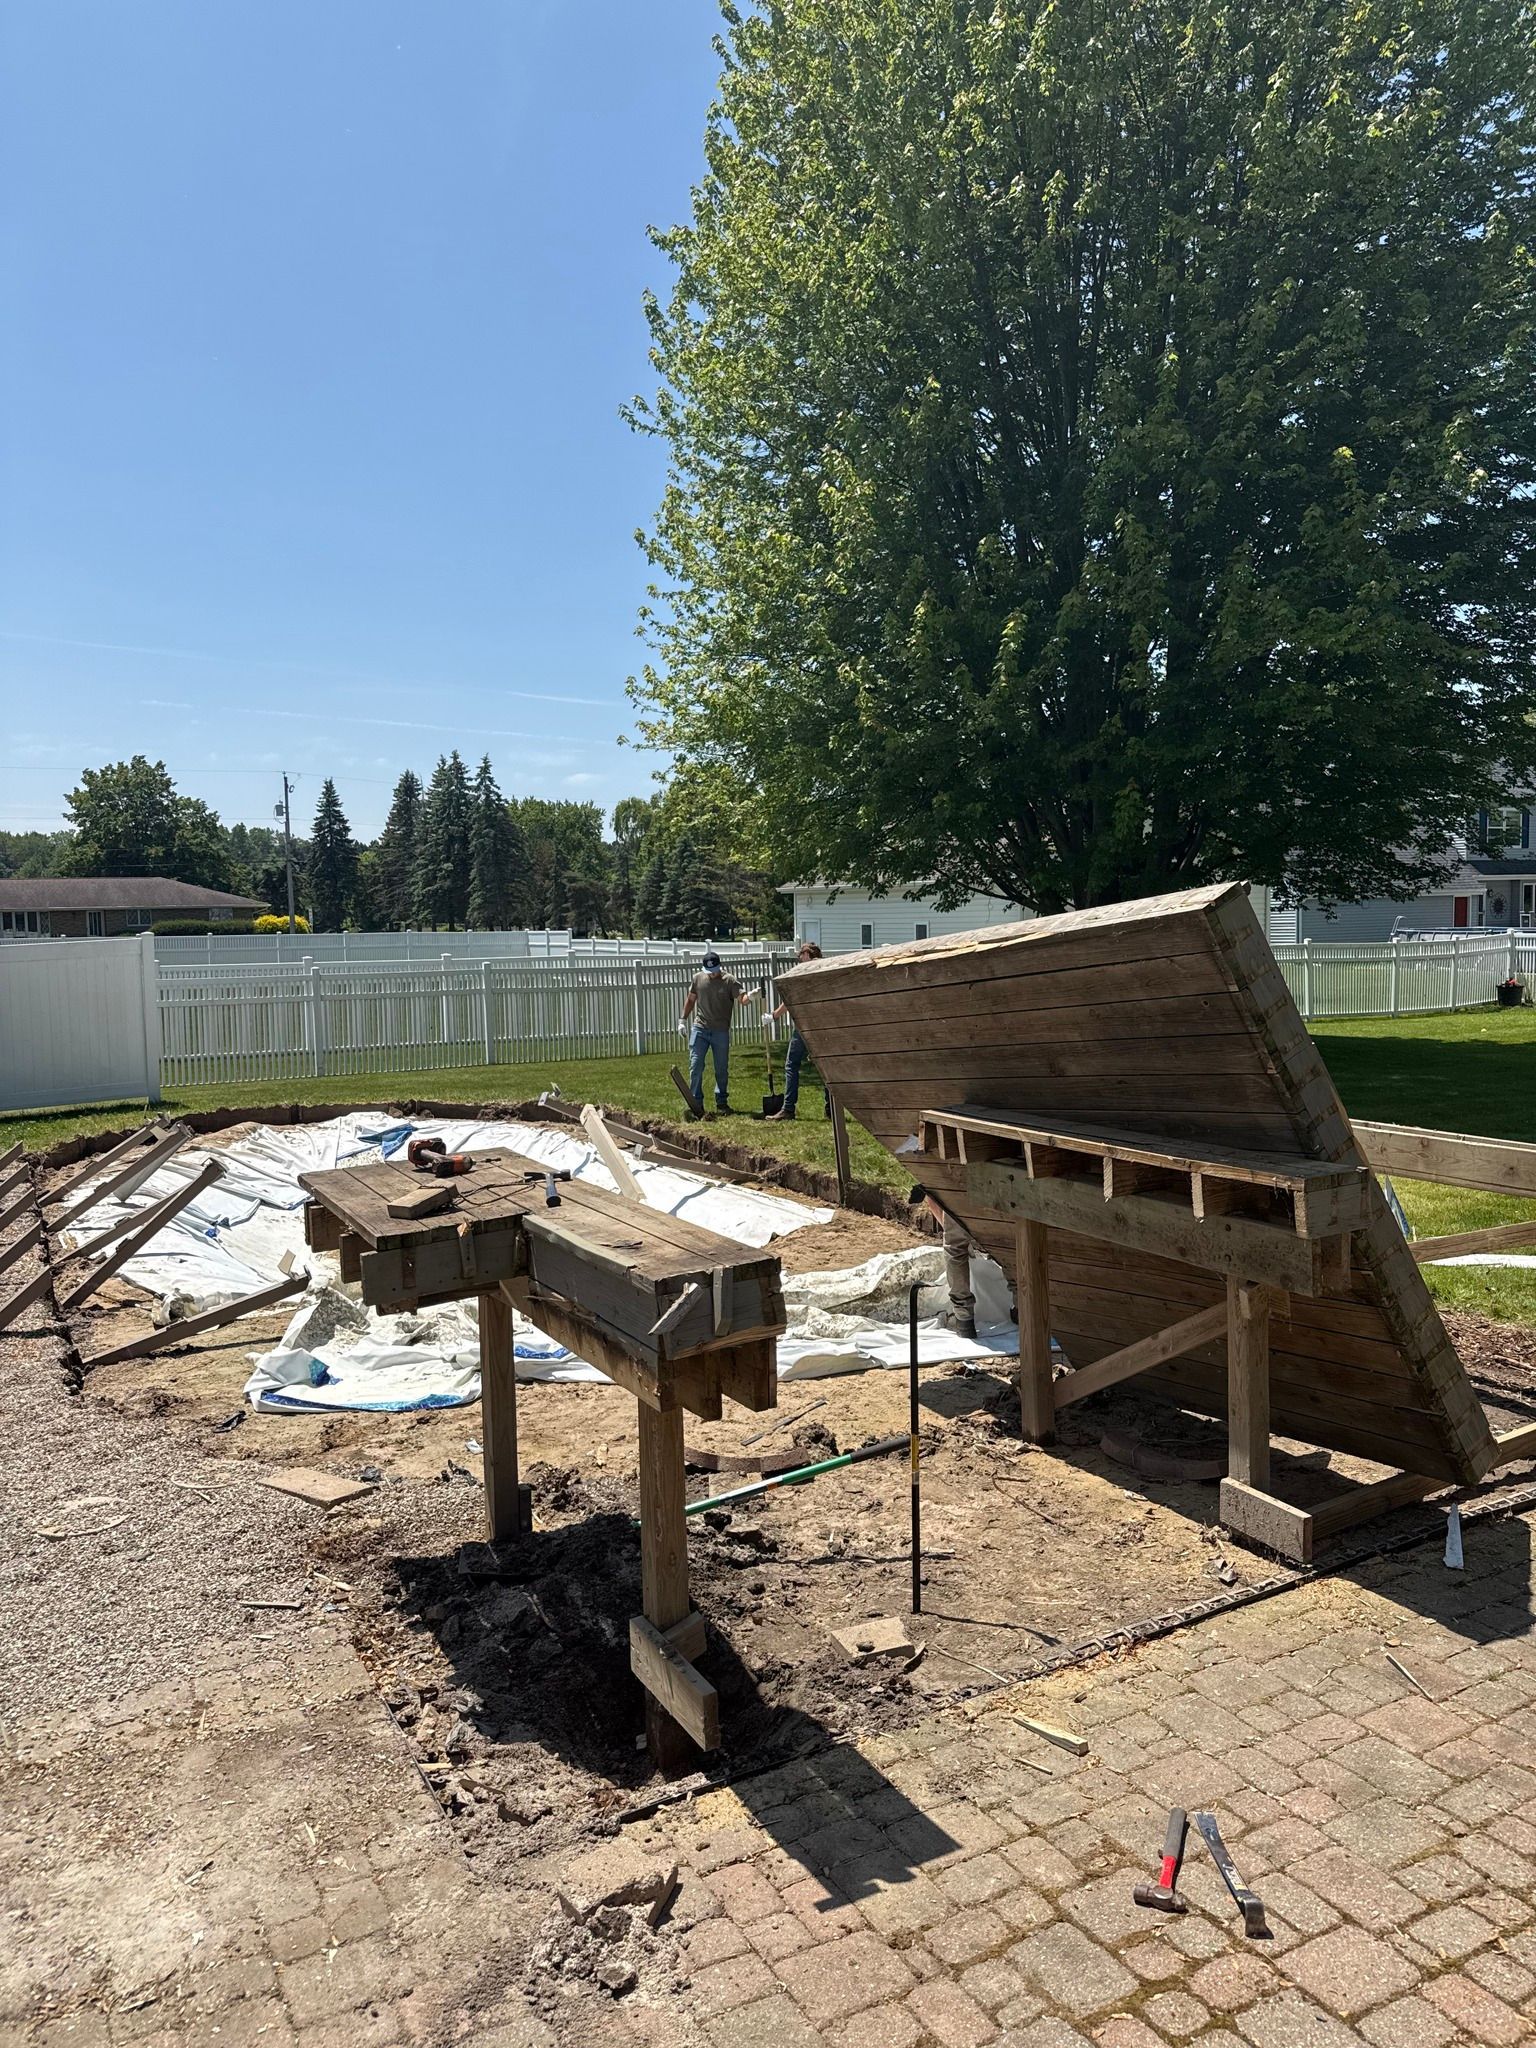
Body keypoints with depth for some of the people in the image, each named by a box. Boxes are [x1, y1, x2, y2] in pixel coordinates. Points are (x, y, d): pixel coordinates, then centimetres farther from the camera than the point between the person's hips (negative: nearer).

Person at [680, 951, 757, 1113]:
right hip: (700, 1029, 1)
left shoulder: (729, 981, -5)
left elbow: (742, 998, -17)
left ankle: (722, 1103, 20)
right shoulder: (698, 979, 4)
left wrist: (749, 997, -40)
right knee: (695, 1066, -3)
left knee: (722, 1069, 7)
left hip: (721, 1032, -1)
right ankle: (695, 1103, 5)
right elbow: (691, 1000, 16)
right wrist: (683, 1019, 14)